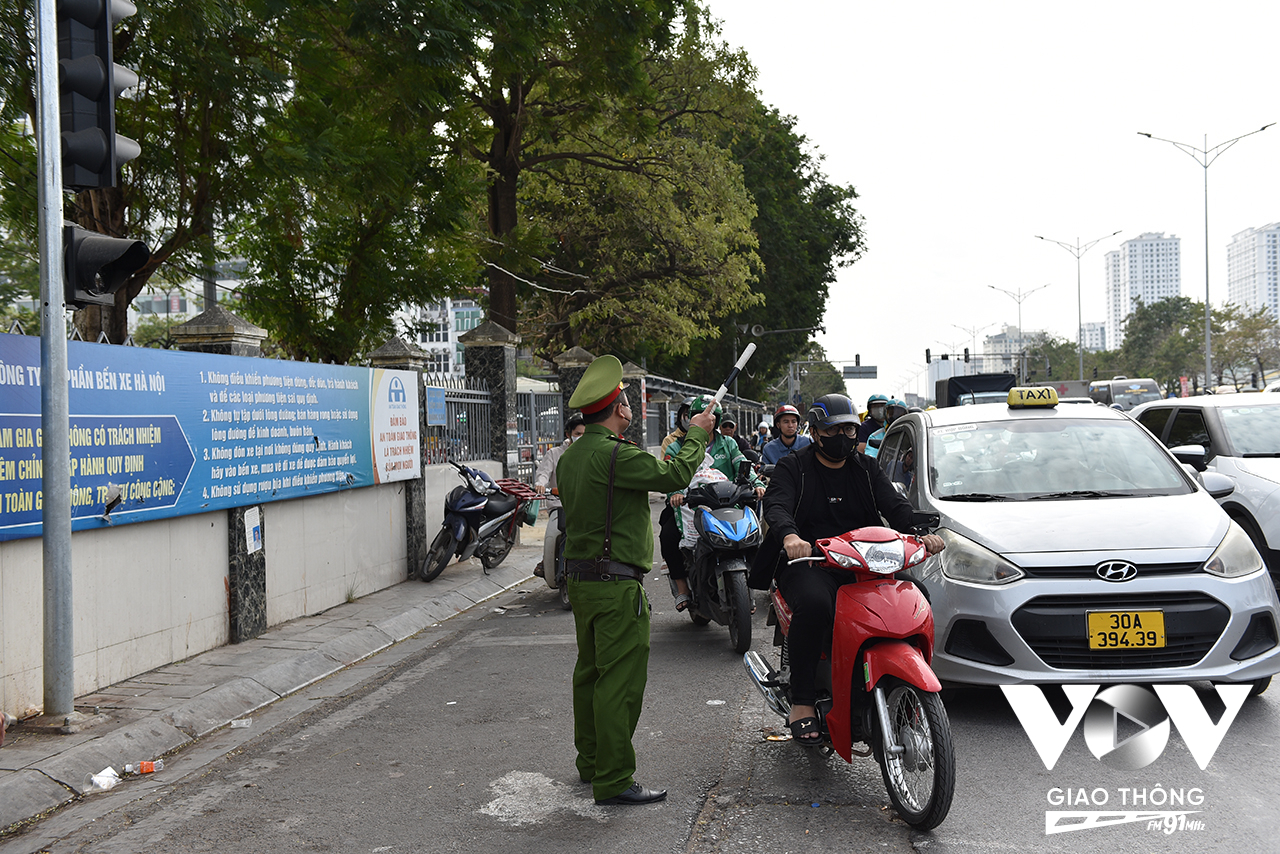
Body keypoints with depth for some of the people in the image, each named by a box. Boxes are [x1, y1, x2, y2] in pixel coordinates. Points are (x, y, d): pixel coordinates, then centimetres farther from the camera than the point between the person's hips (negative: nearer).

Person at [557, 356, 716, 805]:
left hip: (579, 578, 10)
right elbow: (675, 474, -21)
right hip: (616, 586, -10)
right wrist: (697, 434, -5)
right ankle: (613, 781, 2)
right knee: (620, 682, -4)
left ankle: (591, 762, 30)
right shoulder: (616, 455, -19)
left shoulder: (569, 457, 11)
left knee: (590, 673, 18)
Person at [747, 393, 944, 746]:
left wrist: (922, 532, -17)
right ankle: (802, 703, -26)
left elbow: (895, 505, 6)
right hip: (808, 562, -4)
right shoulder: (793, 467, 4)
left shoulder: (867, 469, 18)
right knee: (814, 604, -36)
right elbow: (776, 505, -14)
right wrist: (789, 536, -38)